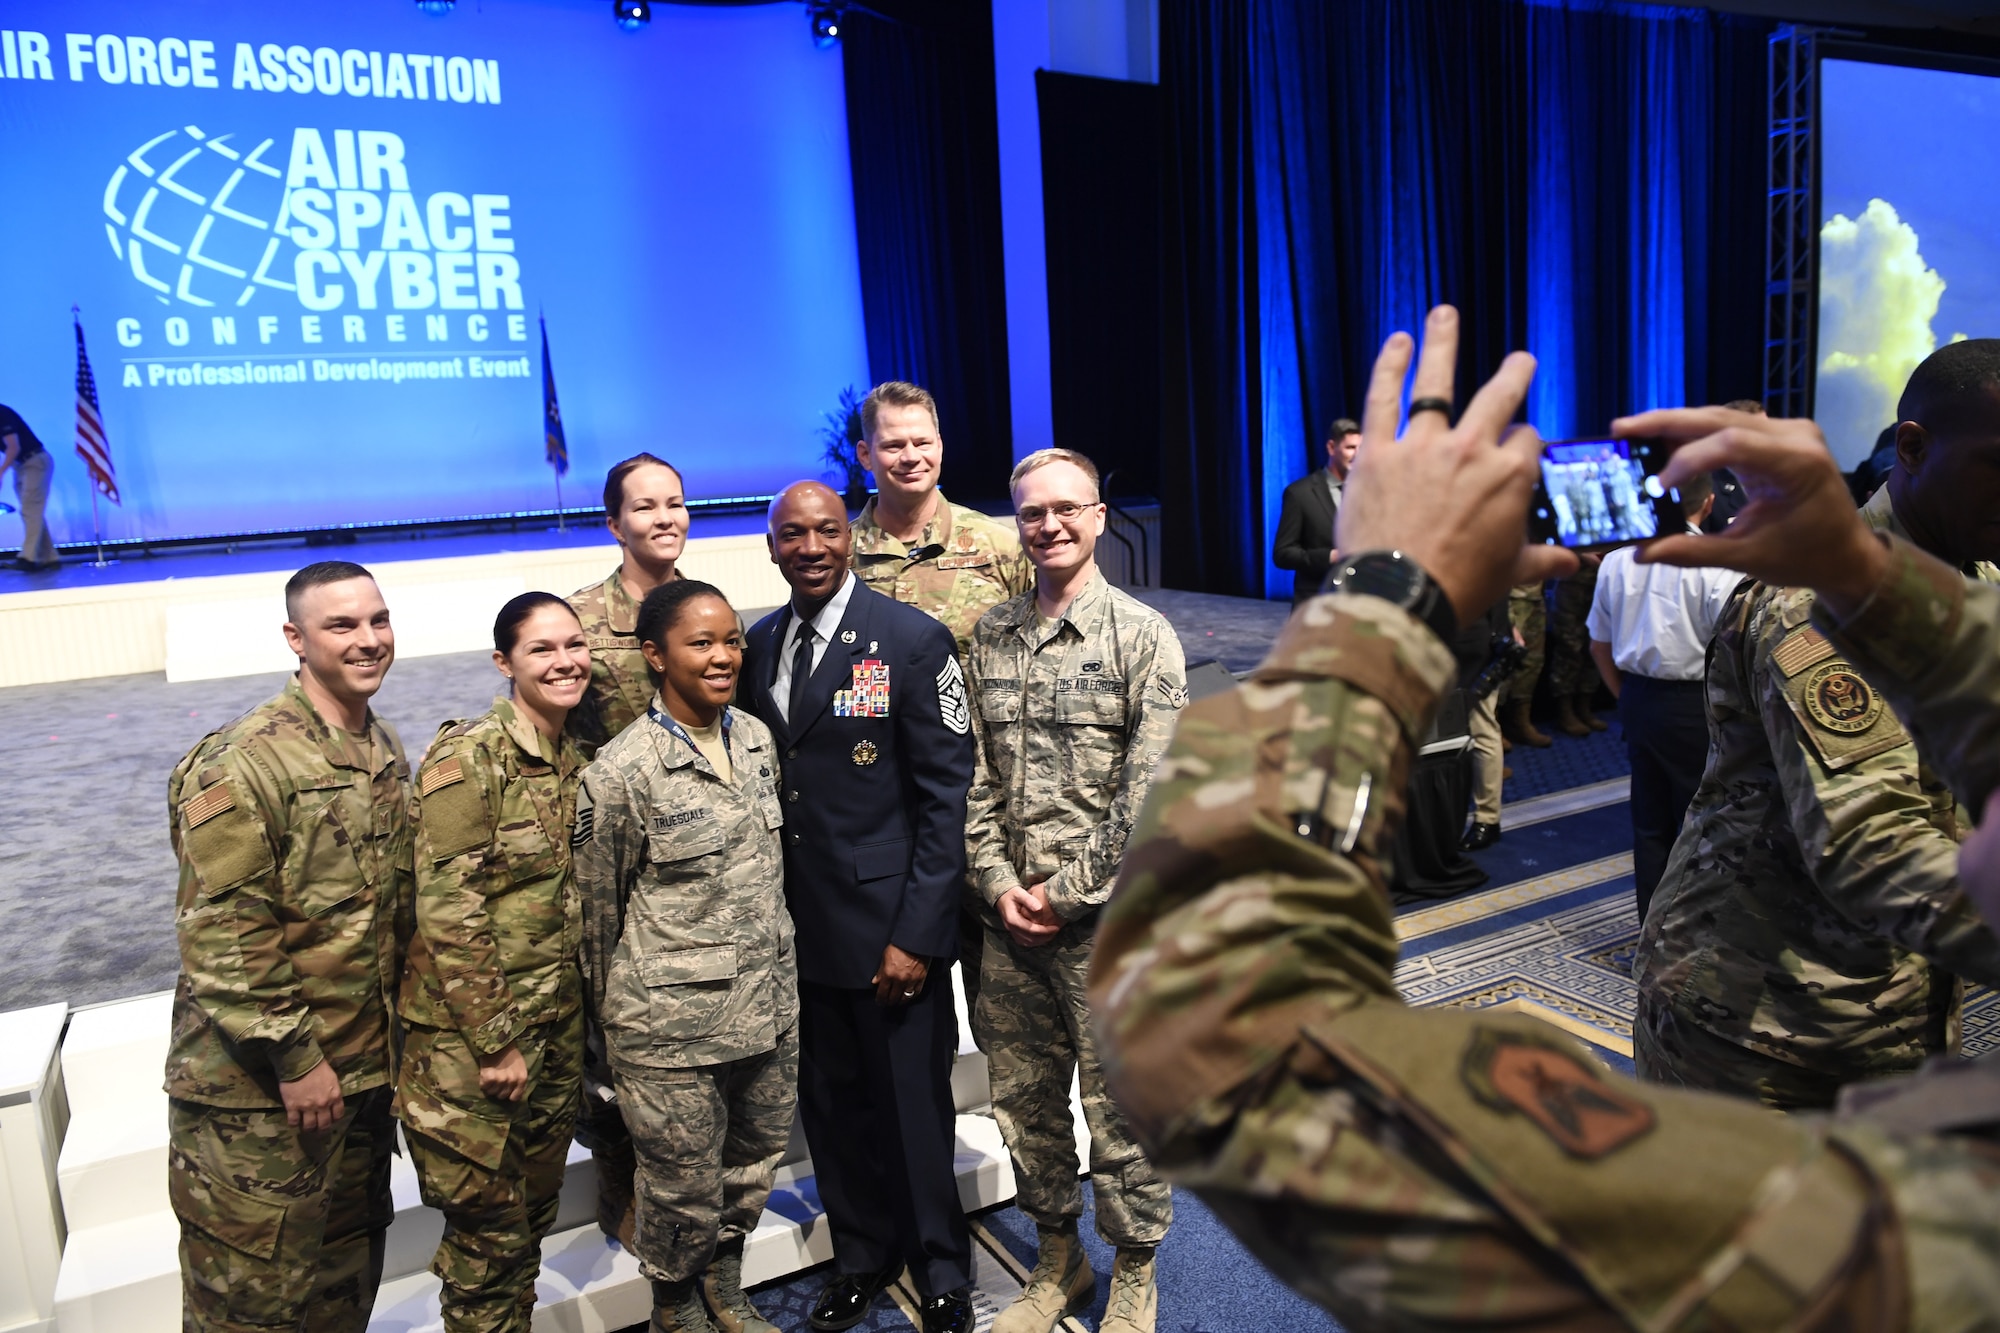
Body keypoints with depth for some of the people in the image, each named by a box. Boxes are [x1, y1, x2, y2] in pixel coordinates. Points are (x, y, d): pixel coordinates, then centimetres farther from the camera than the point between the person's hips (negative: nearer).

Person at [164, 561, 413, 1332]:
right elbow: (220, 936, -21)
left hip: (366, 1069, 7)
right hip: (259, 1090, -7)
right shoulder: (243, 764, -18)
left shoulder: (386, 754, 7)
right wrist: (293, 1059, -18)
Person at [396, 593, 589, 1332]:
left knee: (533, 1219, 19)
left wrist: (569, 1022, 11)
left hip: (556, 1028, 7)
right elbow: (447, 913, -19)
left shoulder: (571, 763, 6)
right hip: (473, 1038, -7)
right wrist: (498, 1042, -17)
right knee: (489, 1232, 8)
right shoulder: (468, 756, -17)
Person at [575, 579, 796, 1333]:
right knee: (685, 1192, 11)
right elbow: (597, 905, -5)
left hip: (768, 1008, 6)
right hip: (674, 1025, -5)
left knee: (752, 1172, 21)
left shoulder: (757, 739, 2)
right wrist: (614, 1014, 5)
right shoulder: (621, 772, -16)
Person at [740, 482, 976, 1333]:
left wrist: (917, 934, -14)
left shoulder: (913, 641, -10)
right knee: (830, 1105, 17)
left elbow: (947, 794, -11)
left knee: (912, 1108, 8)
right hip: (799, 927, 5)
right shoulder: (759, 645, 6)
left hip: (888, 927, -4)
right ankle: (862, 1257, 40)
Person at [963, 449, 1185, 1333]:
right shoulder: (988, 638, 6)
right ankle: (1057, 1260, 38)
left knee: (1118, 1107, 7)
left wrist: (1068, 892, -12)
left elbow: (1149, 791, -12)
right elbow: (975, 778, 7)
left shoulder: (1143, 636, -7)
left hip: (1104, 919, -4)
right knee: (1023, 1098, 16)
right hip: (1010, 917, 5)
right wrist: (999, 884, -4)